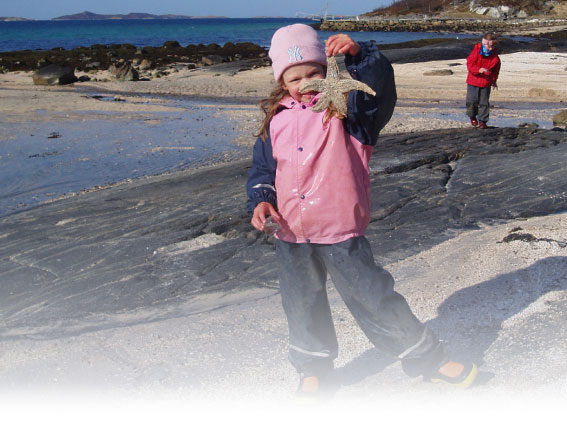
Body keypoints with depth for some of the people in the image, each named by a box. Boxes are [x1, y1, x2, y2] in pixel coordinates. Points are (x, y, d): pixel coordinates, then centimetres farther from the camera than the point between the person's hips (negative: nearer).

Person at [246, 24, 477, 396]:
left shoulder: (345, 107, -5)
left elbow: (378, 87, -25)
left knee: (374, 298, 4)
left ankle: (427, 359, 22)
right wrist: (261, 200, -4)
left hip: (340, 231, -4)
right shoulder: (277, 122, 4)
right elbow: (263, 169, 13)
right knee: (302, 308, 19)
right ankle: (313, 370, 41)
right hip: (290, 235, 4)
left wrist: (359, 54, -40)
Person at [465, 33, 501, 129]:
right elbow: (469, 65, -14)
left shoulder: (495, 57, -3)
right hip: (473, 82, -2)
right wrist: (479, 70, -30)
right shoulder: (476, 52, -13)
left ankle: (482, 121, 9)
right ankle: (473, 117, 27)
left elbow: (496, 69, 13)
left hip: (486, 83, 2)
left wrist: (494, 81, 19)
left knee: (484, 103, 0)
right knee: (472, 100, 1)